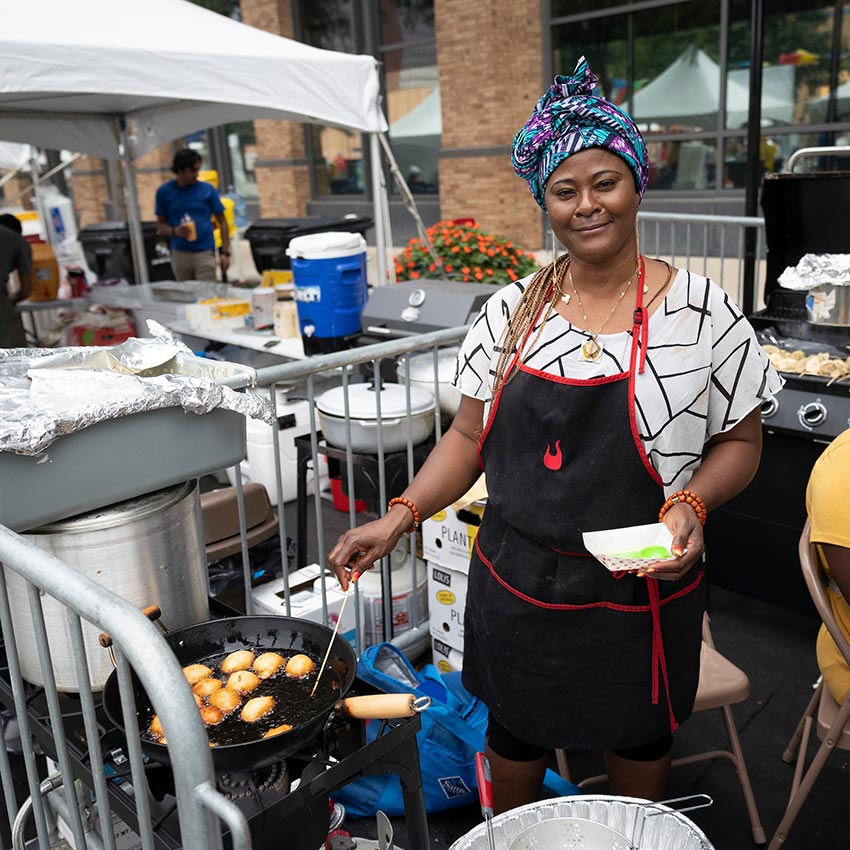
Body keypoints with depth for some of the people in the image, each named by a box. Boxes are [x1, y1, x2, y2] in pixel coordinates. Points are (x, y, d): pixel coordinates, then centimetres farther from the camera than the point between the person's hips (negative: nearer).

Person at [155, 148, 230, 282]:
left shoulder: (207, 189, -1)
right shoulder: (164, 192, 2)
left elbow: (222, 222, 4)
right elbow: (160, 224, 8)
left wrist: (225, 253, -4)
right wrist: (175, 231, -15)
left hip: (205, 253, -2)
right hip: (179, 254, 2)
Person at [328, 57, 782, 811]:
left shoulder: (698, 310, -9)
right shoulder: (512, 310, -1)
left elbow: (741, 442, -1)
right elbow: (471, 433, 3)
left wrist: (690, 503, -20)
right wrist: (401, 516, -8)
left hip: (638, 598, -2)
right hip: (516, 584, 2)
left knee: (637, 748, 21)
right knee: (515, 740, 21)